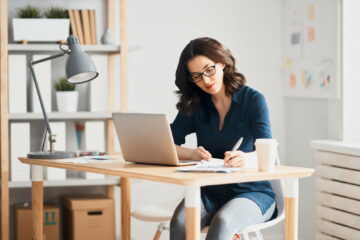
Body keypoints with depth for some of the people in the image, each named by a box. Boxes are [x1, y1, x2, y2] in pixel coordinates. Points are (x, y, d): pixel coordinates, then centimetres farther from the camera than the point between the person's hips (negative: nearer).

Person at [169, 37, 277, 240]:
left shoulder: (253, 100, -4)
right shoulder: (195, 105, 8)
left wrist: (244, 159, -40)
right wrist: (192, 154, -22)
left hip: (253, 193, -3)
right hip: (210, 193, 3)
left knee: (222, 221, -36)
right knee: (180, 220, -30)